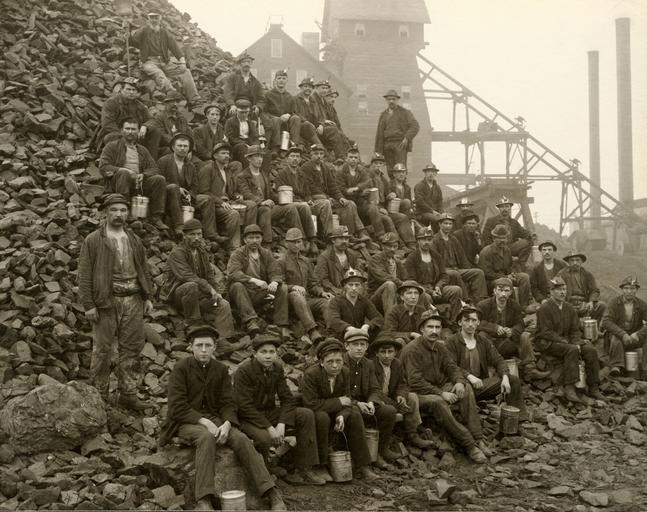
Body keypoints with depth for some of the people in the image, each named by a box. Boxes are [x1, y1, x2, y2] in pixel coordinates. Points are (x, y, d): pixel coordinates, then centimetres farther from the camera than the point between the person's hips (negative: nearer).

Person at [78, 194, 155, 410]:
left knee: (132, 349, 6)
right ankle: (99, 396, 12)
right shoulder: (93, 241, -1)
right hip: (106, 302, -5)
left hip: (133, 300, 5)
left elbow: (143, 270, 19)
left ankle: (128, 395, 15)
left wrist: (148, 297, 12)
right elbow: (85, 275, -4)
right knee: (102, 350, 0)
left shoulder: (134, 240, 15)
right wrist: (88, 305, -10)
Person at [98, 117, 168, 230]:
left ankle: (156, 218, -20)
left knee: (160, 179, -20)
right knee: (123, 173, -36)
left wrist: (143, 175, -9)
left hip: (140, 184, 4)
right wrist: (125, 171, -16)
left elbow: (153, 169, 15)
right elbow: (103, 167, -2)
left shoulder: (142, 150, 25)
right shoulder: (112, 146, 12)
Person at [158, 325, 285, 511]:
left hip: (214, 419, 4)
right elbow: (177, 407, -13)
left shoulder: (221, 370, 6)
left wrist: (226, 424, -19)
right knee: (207, 438, -38)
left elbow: (228, 403, 3)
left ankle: (273, 495, -30)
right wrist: (204, 422, -24)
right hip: (186, 422, -4)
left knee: (241, 439, -24)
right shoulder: (181, 368, -7)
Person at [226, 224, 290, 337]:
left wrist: (274, 282, -23)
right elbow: (232, 273, -18)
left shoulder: (266, 254, 13)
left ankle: (283, 327, -21)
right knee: (237, 286, -33)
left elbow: (275, 273, 3)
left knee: (283, 288, -17)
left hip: (261, 295, 3)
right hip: (244, 293, -3)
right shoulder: (238, 254, 0)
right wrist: (254, 280, -32)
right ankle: (251, 321, -44)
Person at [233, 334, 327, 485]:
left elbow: (288, 399, -1)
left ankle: (304, 470, -10)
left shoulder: (277, 368, 1)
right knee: (264, 438, -37)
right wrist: (270, 428, -27)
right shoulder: (243, 371, -18)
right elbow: (245, 406, -22)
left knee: (307, 415, -11)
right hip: (248, 418, -6)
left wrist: (281, 425, -19)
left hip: (270, 413, 7)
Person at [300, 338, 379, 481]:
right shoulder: (310, 374, -25)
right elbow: (311, 404, -31)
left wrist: (342, 415, -28)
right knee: (322, 417, -36)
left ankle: (361, 466, -12)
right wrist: (338, 402, -25)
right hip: (311, 413, -6)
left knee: (355, 413, -16)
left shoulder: (344, 372, -6)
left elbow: (346, 399, -5)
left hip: (334, 411, 6)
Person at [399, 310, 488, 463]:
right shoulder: (411, 350, -16)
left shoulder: (440, 347, 9)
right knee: (437, 402, -37)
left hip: (438, 388, 8)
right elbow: (415, 382, -21)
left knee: (466, 389, -15)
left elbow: (452, 367, 12)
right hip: (417, 394, -7)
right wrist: (441, 393, -24)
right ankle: (469, 445, -33)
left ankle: (478, 439, -19)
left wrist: (459, 382, -12)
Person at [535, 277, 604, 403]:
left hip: (566, 341, 7)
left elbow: (575, 330, 13)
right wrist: (567, 343, -21)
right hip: (547, 344, -7)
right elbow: (546, 332, -15)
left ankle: (593, 388, -9)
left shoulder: (569, 308, 13)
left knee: (591, 350, -16)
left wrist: (577, 342, -9)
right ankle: (569, 389, -34)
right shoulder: (544, 309, -9)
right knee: (572, 350, -34)